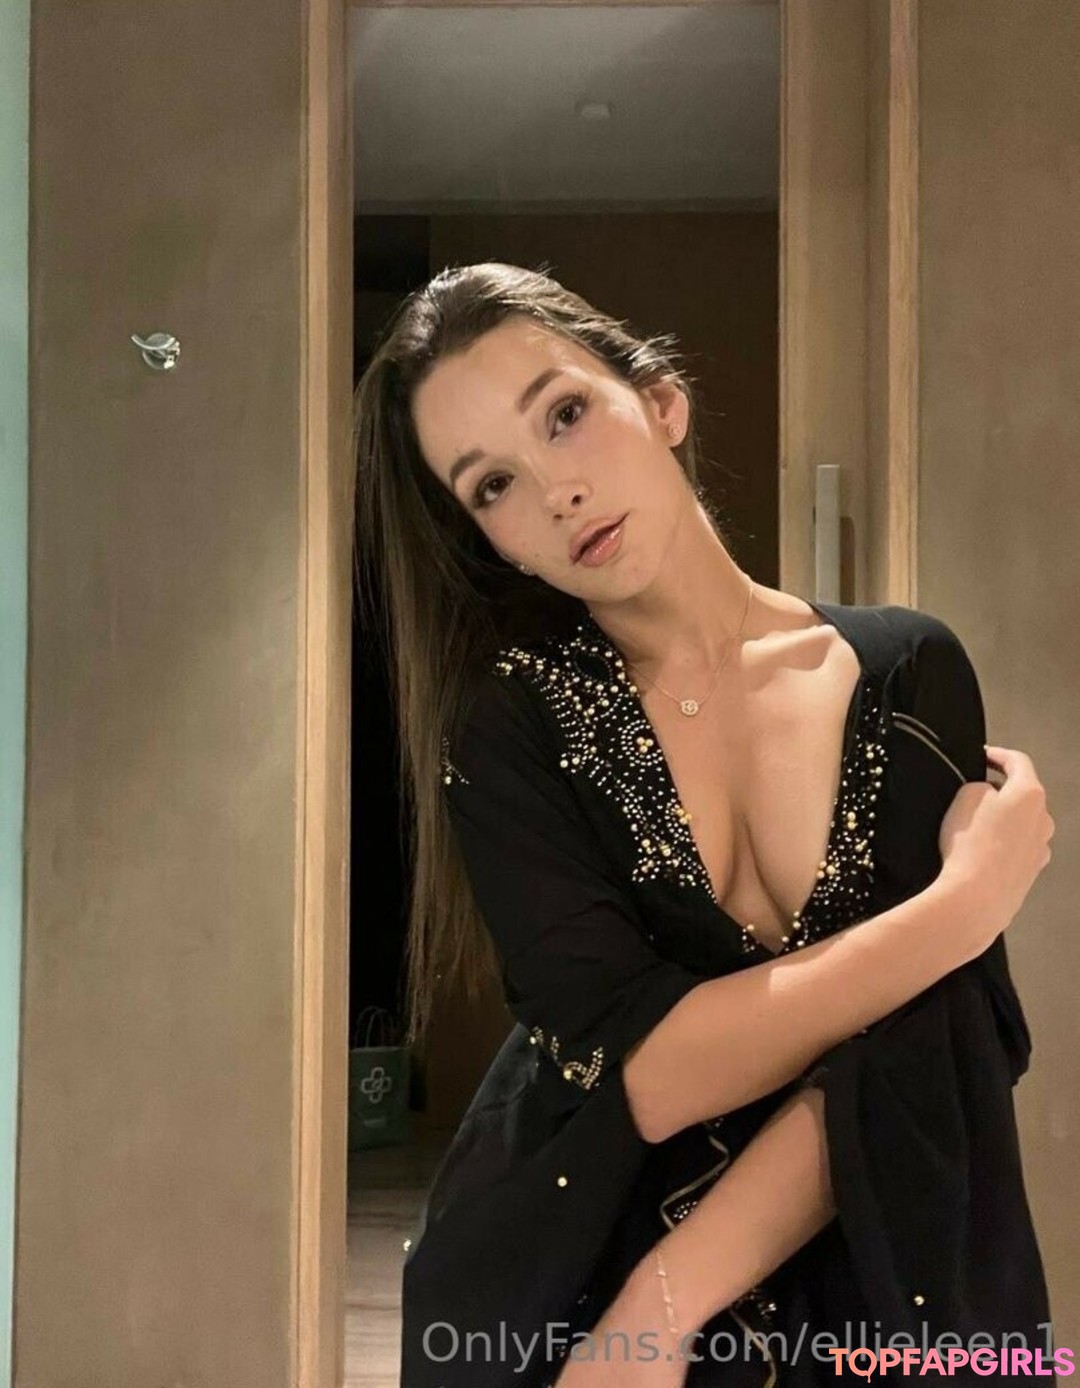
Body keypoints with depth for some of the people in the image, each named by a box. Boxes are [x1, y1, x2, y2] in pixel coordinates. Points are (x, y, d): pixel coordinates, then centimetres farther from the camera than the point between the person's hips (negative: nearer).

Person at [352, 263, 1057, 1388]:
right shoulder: (509, 723, -13)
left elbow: (908, 1062, -15)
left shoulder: (909, 673, -8)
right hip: (556, 1294, -1)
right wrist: (970, 902, -18)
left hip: (861, 1290, 1)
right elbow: (644, 1072, -23)